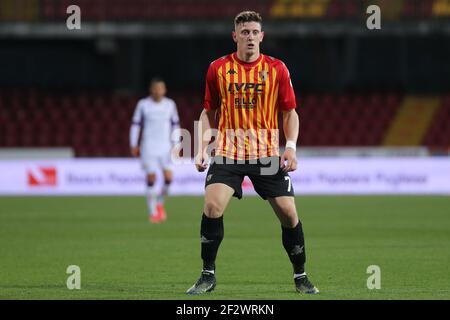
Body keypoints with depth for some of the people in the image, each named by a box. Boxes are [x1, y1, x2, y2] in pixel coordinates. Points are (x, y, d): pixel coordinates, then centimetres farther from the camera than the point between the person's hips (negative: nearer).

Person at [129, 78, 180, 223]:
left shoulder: (170, 104, 4)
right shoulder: (143, 104, -1)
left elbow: (175, 124, 12)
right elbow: (135, 124, 5)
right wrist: (133, 145, 0)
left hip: (165, 146, 2)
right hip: (148, 146, -2)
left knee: (168, 177, -11)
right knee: (151, 177, -7)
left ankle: (160, 202, 16)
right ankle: (152, 212, 3)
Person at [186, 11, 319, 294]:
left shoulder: (277, 69, 2)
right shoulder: (218, 69, 4)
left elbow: (290, 112, 6)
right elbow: (209, 112, 13)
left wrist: (291, 147, -8)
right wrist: (202, 148, 2)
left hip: (267, 154, 0)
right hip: (228, 151, 0)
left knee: (288, 212, -5)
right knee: (212, 206, -18)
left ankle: (301, 277, 14)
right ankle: (208, 276, -5)